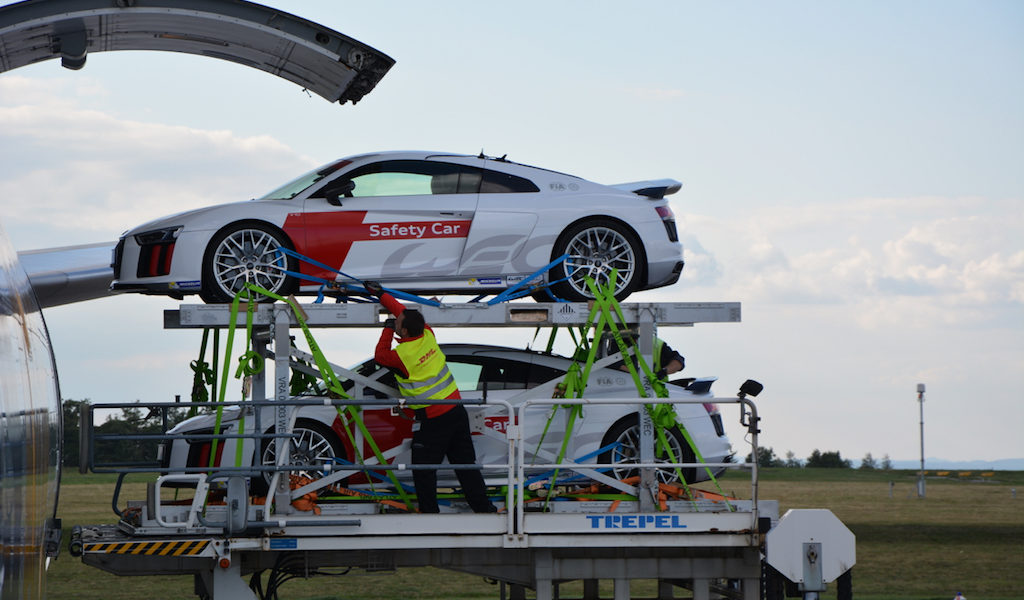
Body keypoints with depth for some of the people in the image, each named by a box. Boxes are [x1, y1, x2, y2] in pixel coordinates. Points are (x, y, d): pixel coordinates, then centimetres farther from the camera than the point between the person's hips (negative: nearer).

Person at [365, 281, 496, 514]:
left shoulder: (402, 354, -20)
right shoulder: (427, 335, -1)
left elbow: (380, 355, 1)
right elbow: (403, 311, 15)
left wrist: (387, 330, 10)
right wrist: (380, 294, 24)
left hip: (432, 421, -7)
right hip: (457, 411, 7)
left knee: (423, 469, 7)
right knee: (465, 464, 14)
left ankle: (429, 513, 11)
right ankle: (483, 507, 18)